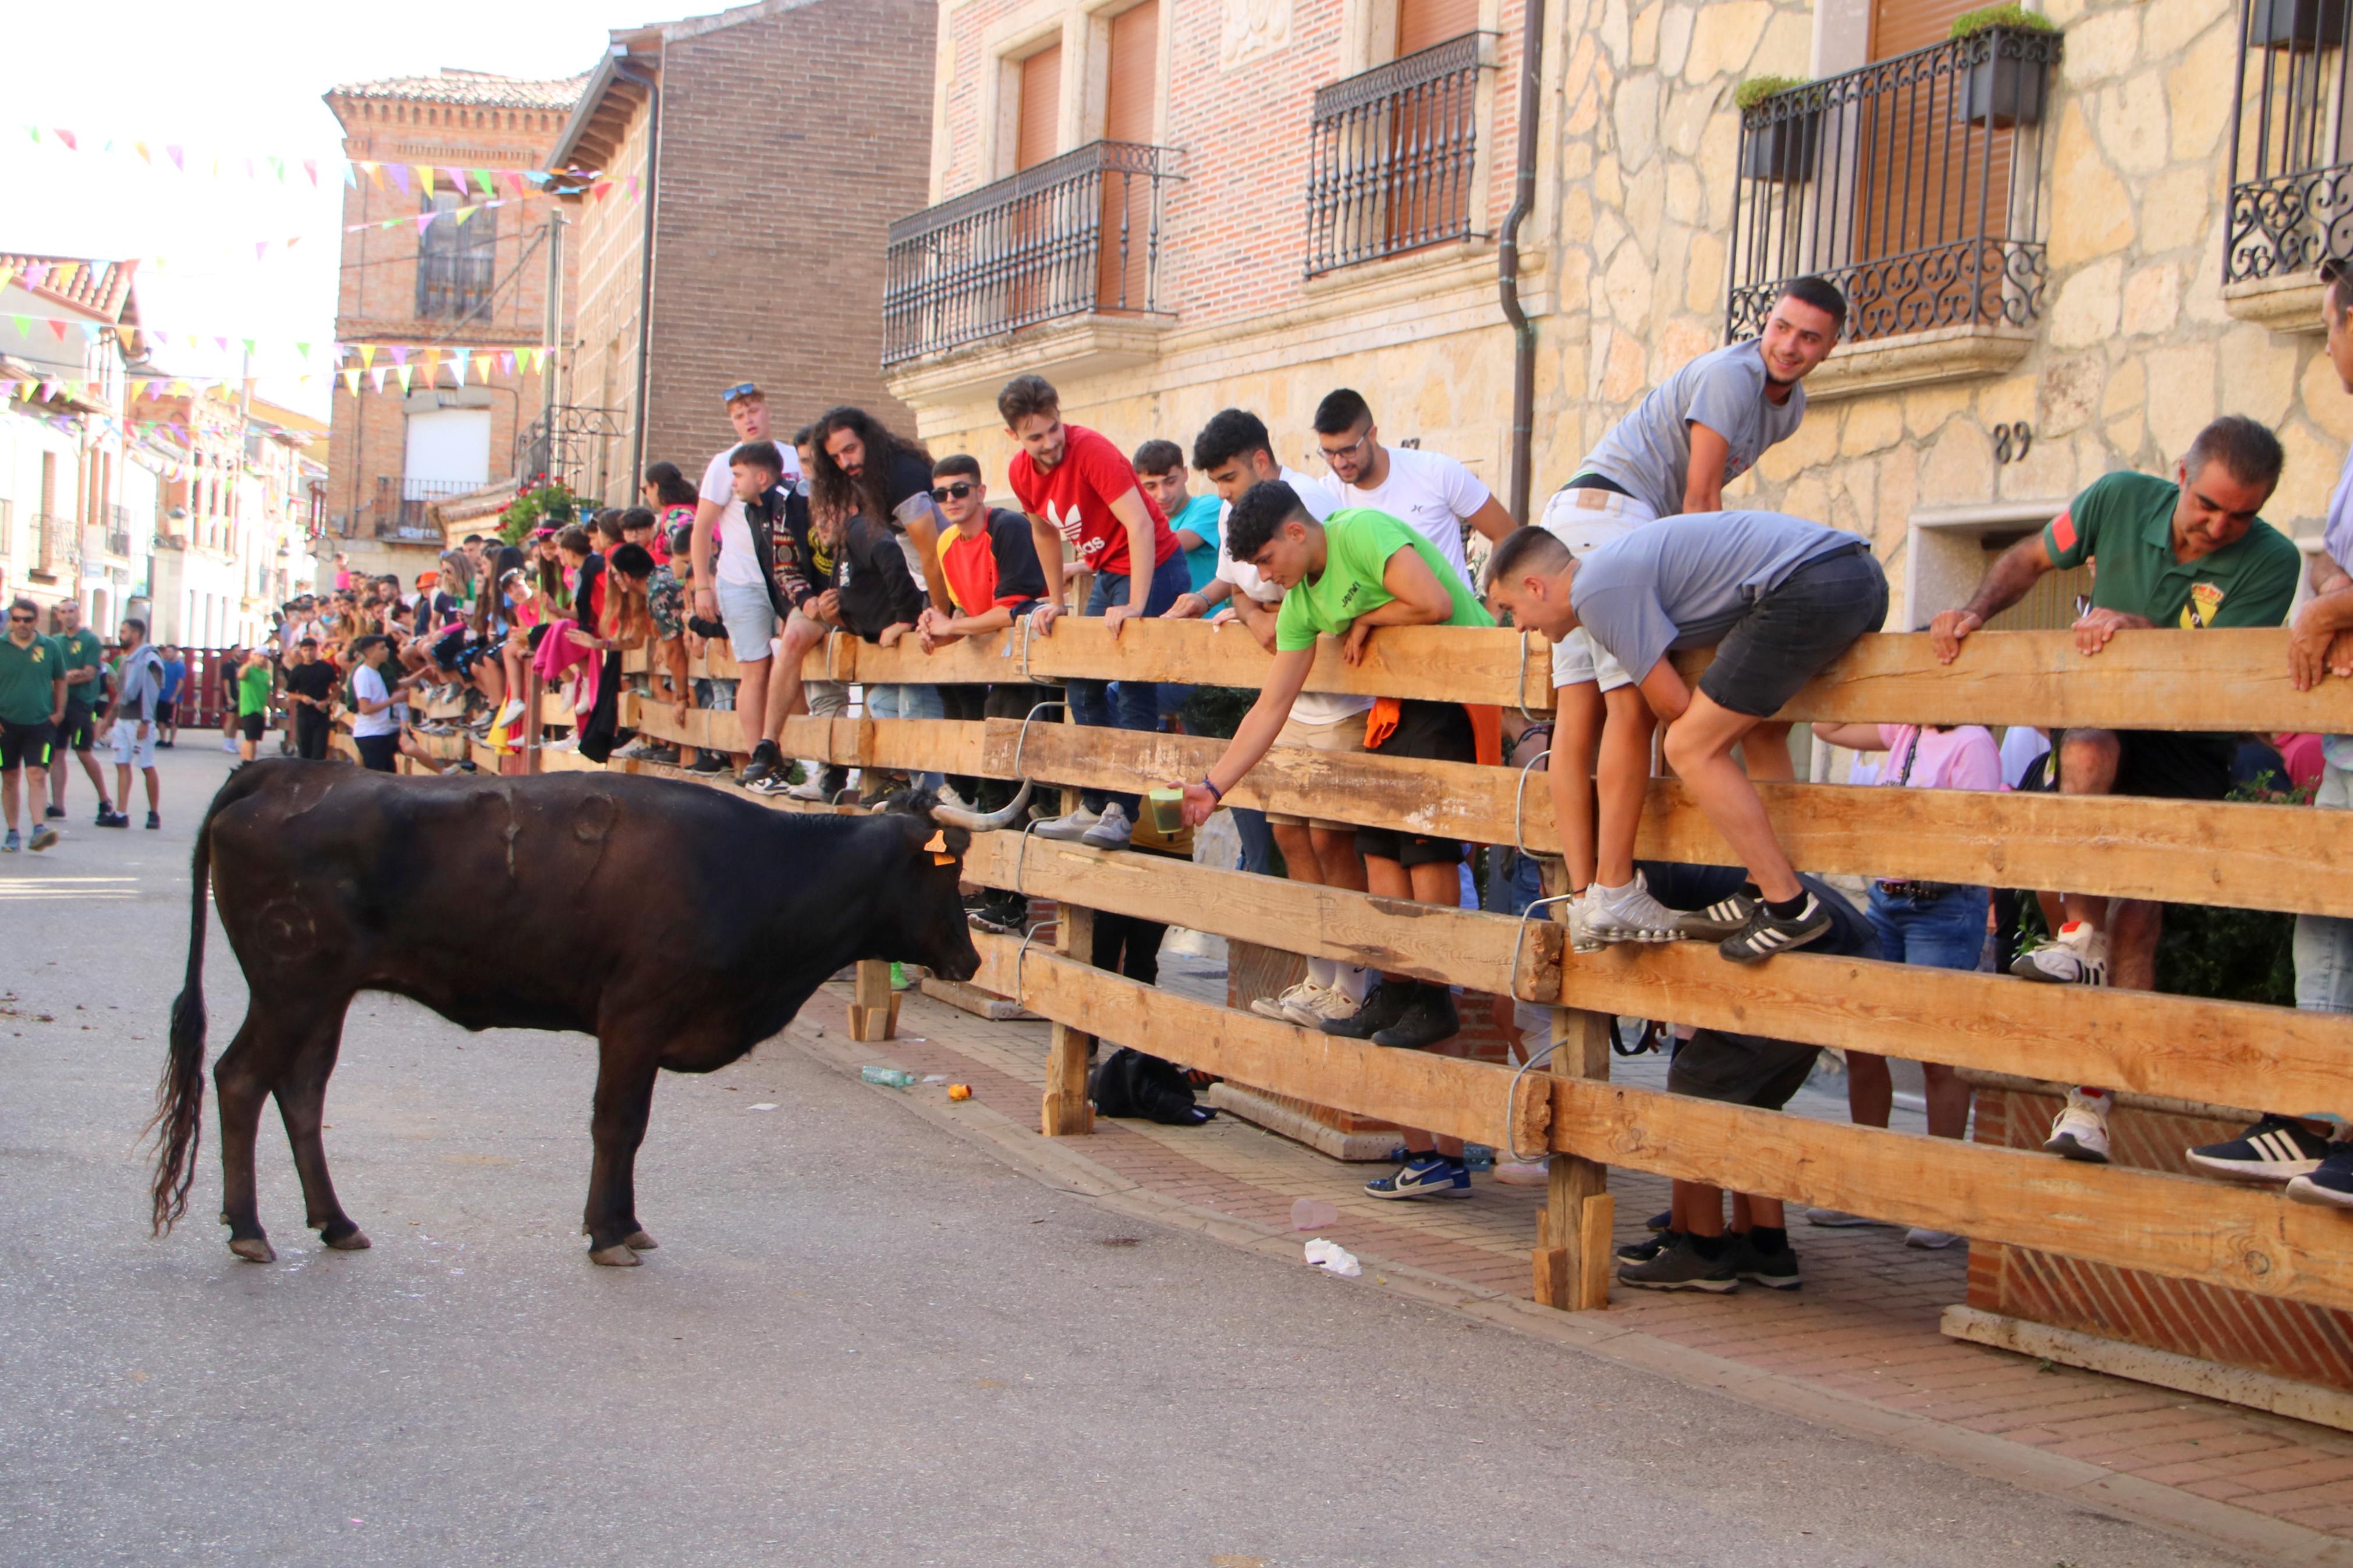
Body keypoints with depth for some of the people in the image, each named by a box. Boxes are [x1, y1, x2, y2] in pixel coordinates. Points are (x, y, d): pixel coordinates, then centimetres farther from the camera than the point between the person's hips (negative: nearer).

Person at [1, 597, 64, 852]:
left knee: (37, 776, -12)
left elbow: (60, 681, 15)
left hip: (40, 724, -1)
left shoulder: (50, 647, 3)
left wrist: (59, 712, 8)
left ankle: (39, 828, -17)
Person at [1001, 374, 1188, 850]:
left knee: (1135, 685, -17)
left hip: (1153, 569, -8)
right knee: (1083, 686, 8)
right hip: (1107, 573, 9)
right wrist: (1055, 602, 12)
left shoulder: (1091, 450, -25)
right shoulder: (1021, 473, -2)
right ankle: (1094, 806, 14)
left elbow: (1140, 524, -30)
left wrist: (1136, 606, -35)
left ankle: (1122, 811, -17)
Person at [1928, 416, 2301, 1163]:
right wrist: (1976, 611, -14)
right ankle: (2083, 937, -26)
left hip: (2187, 751, -1)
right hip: (2100, 712, 1)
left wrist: (2141, 629, -38)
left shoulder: (2271, 563, -17)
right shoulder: (2121, 499, -11)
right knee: (2089, 749, -38)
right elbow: (2029, 558, 3)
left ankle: (2091, 1102, -5)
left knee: (2137, 918, -10)